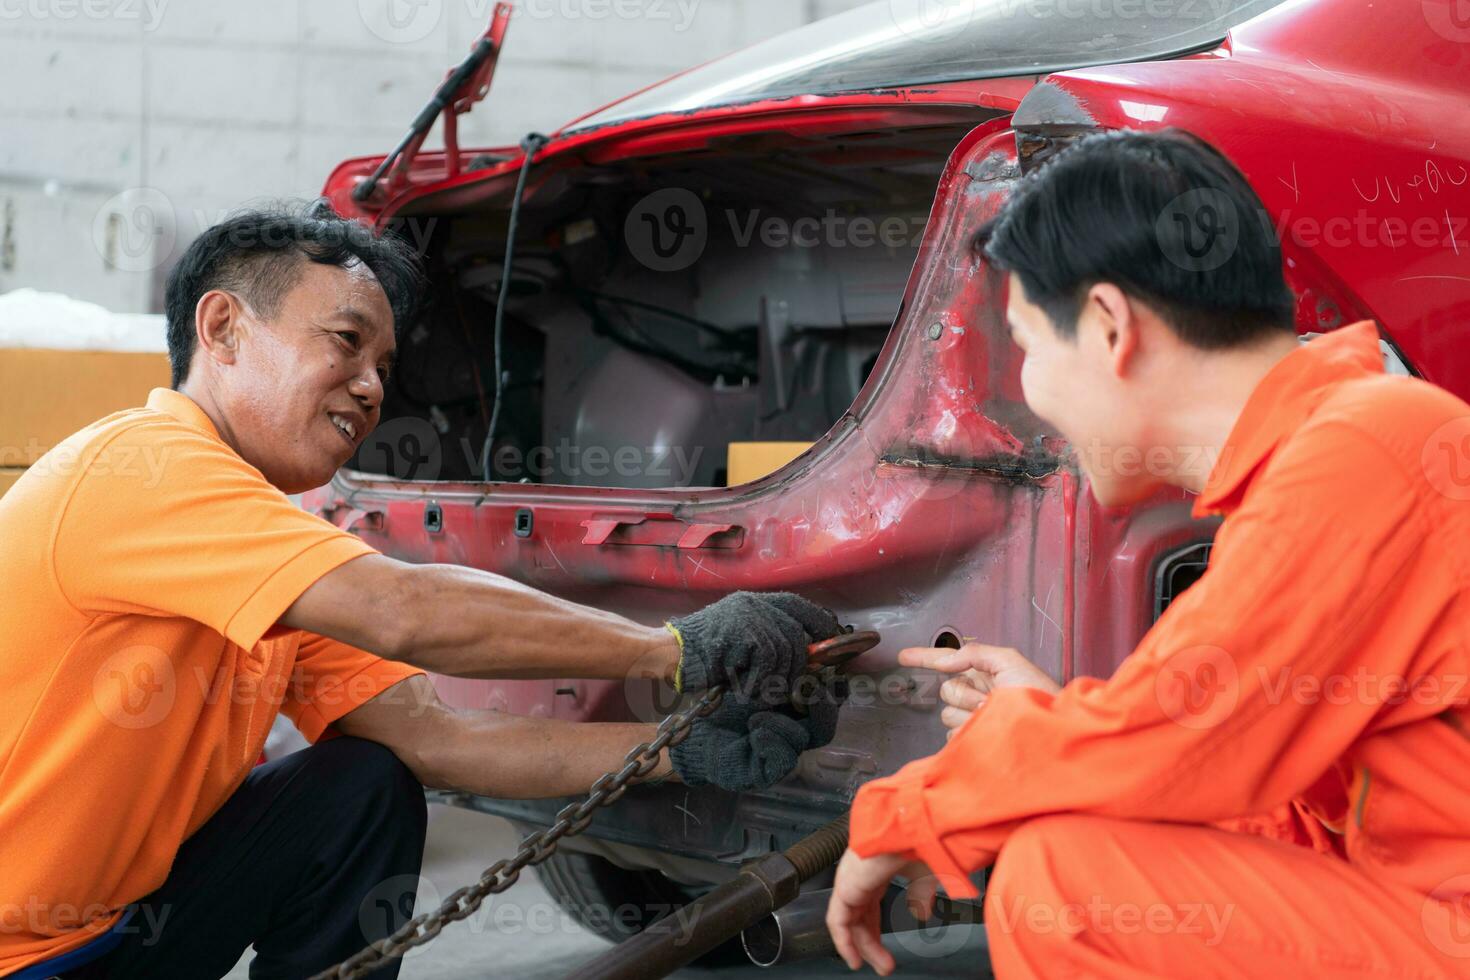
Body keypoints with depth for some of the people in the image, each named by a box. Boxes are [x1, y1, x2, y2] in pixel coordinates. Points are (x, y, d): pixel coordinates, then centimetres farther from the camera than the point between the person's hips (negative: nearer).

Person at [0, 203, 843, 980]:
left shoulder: (280, 576, 7)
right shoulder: (143, 467, -20)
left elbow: (436, 736, -1)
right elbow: (405, 614, -28)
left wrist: (689, 754, -10)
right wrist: (674, 649, -22)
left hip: (110, 911, 8)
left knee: (368, 787, 0)